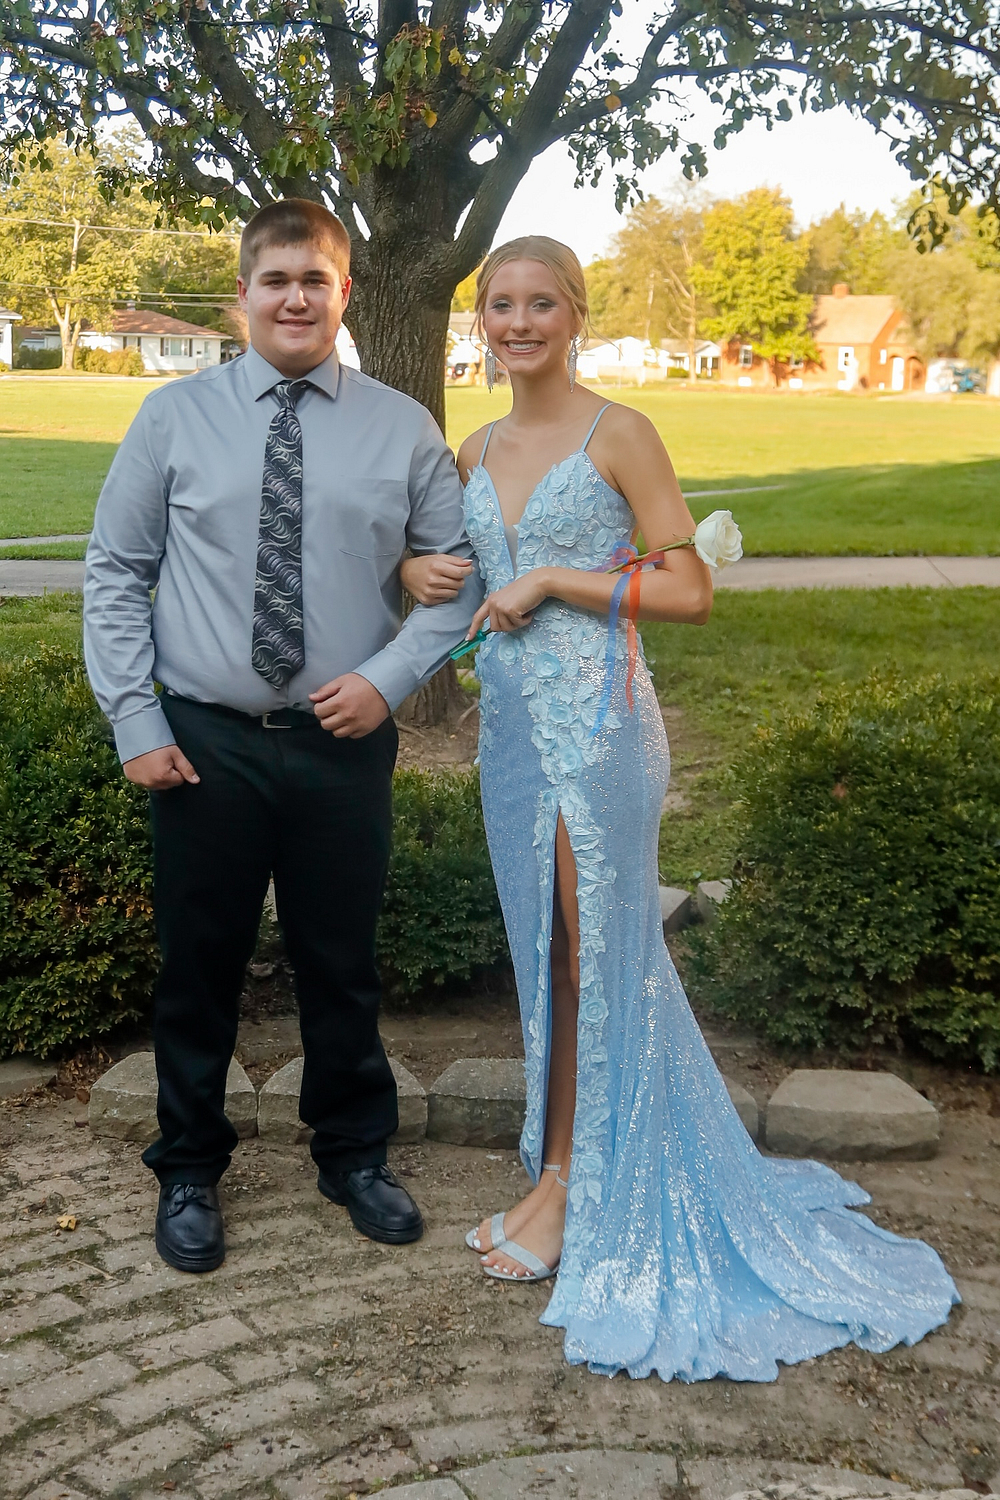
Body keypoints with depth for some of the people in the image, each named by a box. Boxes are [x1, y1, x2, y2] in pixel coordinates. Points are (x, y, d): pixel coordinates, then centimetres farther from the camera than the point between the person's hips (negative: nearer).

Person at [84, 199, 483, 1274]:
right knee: (198, 966, 12)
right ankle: (188, 1173, 34)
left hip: (345, 742, 1)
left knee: (342, 964, 14)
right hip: (202, 744, 0)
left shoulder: (403, 429, 1)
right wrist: (134, 722, -4)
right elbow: (114, 572, 3)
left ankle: (354, 1156, 38)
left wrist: (389, 677, -10)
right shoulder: (175, 416, 1)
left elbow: (458, 574, 5)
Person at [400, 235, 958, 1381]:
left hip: (595, 717, -6)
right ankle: (563, 1165, 27)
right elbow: (451, 567, 26)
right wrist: (423, 573, 3)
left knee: (591, 951, 2)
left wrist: (555, 579, -14)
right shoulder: (477, 453, 12)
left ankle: (572, 1185, 17)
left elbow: (691, 592, -10)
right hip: (510, 717, 6)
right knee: (543, 947, 13)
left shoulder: (619, 436, -7)